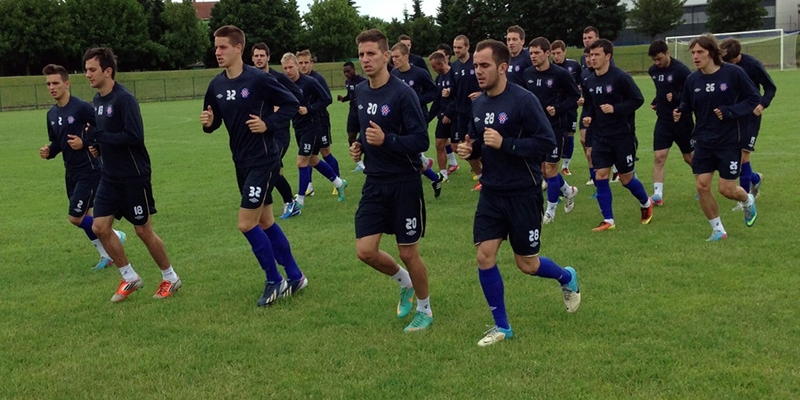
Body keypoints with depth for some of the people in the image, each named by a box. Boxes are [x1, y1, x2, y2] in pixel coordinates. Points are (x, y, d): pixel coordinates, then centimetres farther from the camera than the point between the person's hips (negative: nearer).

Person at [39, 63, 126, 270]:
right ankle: (106, 254, 28)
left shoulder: (82, 108, -17)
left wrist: (85, 142, -23)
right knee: (83, 217, 13)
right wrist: (48, 152, -4)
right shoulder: (51, 114, 6)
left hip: (89, 171, -8)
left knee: (76, 218, -8)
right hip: (71, 172, 8)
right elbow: (57, 143, 16)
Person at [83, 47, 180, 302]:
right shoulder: (97, 101, 9)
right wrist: (97, 146, 1)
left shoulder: (124, 99, -18)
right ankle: (130, 278, 17)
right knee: (100, 227, 2)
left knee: (143, 231, 2)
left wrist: (98, 136, -21)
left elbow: (135, 137, -26)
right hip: (110, 177, 8)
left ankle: (170, 279, 21)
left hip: (134, 176, -8)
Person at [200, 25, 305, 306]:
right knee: (265, 222, 14)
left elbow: (291, 104, -9)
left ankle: (274, 281, 9)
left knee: (246, 225, -9)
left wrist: (268, 124, -21)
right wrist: (208, 122, -10)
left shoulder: (259, 79, -16)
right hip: (241, 163, 8)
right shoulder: (216, 85, 3)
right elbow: (213, 121, 13)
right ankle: (295, 277, 28)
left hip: (263, 161, -8)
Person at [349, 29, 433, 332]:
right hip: (374, 183, 6)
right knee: (365, 251, 0)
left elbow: (421, 140, -18)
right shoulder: (361, 93, 5)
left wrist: (386, 140, -30)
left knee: (408, 253, 3)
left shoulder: (402, 93, -16)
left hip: (404, 183, -6)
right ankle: (404, 282, 30)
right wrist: (359, 146, 2)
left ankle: (424, 309, 27)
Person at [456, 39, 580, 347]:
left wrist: (505, 143, -26)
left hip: (523, 194, -6)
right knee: (484, 257, -3)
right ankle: (501, 326, 13)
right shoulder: (478, 104, 5)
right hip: (491, 193, 6)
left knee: (527, 264, 5)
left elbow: (547, 142, -19)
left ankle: (567, 278, 39)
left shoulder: (523, 100, -16)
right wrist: (470, 149, -4)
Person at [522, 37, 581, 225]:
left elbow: (575, 97, -6)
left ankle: (550, 211, 15)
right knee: (542, 169, 11)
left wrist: (558, 109, -18)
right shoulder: (527, 74, 2)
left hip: (556, 127, -6)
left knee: (550, 169, -1)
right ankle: (568, 191, 38)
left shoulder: (560, 74, -13)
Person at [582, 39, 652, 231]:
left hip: (623, 136, -5)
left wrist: (615, 109, -23)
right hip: (600, 136, 5)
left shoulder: (621, 77, -14)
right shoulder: (589, 82, 4)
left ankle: (646, 203, 35)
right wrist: (588, 117, -4)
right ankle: (608, 220, 7)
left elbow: (638, 99, -14)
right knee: (600, 177, -3)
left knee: (626, 178, 5)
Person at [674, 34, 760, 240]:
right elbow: (687, 104, 11)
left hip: (729, 141, -3)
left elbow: (754, 98, -6)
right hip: (703, 142, 4)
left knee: (726, 189, -1)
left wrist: (730, 111, -19)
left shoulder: (733, 73, -13)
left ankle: (748, 201, 35)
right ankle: (718, 229, 16)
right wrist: (679, 111, -12)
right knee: (702, 186, -3)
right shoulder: (692, 79, -3)